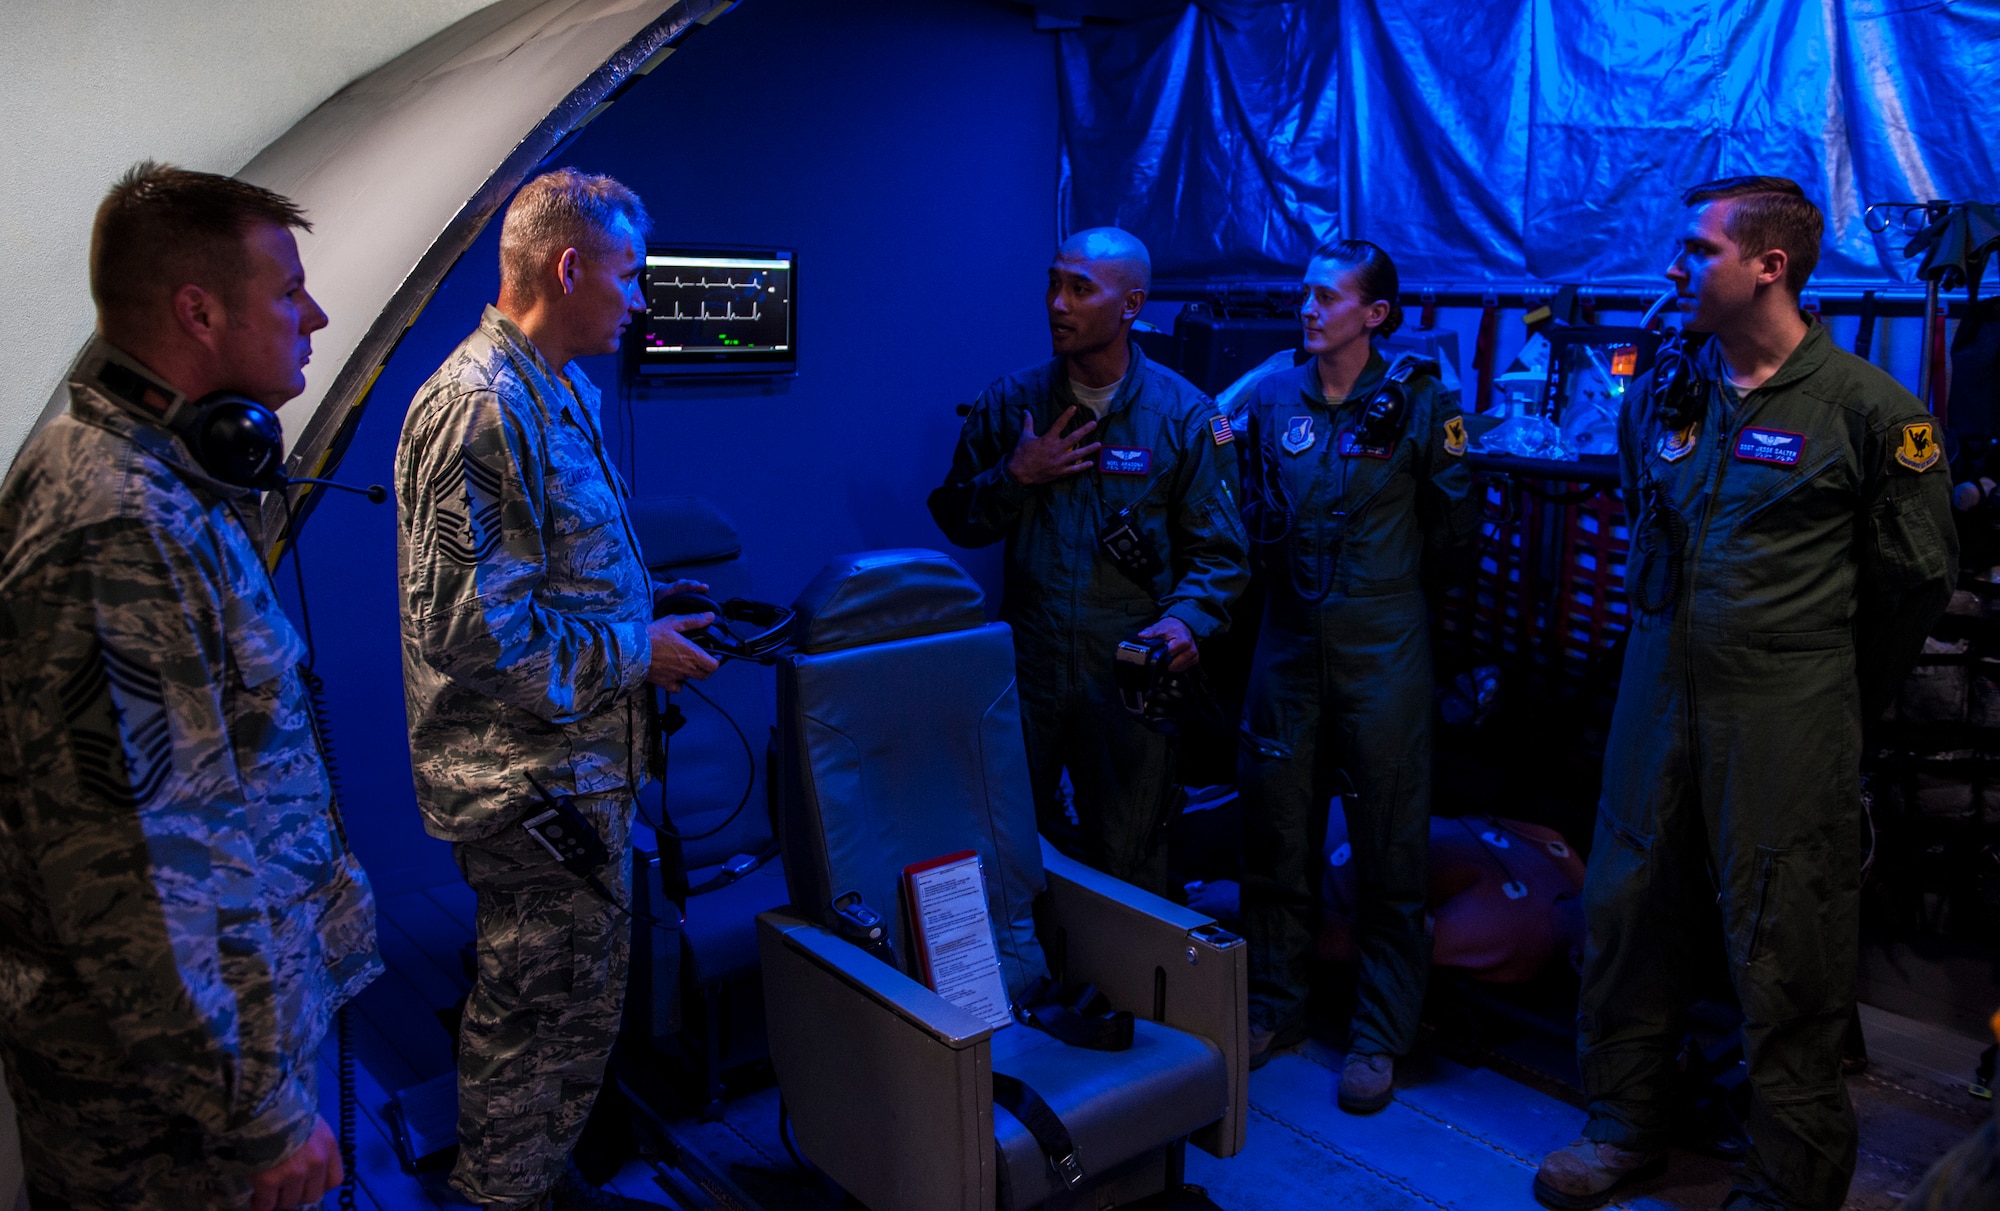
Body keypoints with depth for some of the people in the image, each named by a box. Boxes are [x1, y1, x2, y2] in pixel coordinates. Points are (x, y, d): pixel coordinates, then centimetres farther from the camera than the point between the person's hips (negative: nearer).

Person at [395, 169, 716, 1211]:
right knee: (544, 1011, 6)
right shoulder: (479, 409, -22)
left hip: (577, 764, 10)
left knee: (572, 1001, 22)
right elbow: (471, 629, -26)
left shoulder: (559, 392, 12)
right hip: (536, 783, -10)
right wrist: (636, 651, -17)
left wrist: (647, 600, 11)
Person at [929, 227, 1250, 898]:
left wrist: (1186, 618, -18)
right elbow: (955, 519, 9)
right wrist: (1014, 477, -8)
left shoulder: (1184, 416, -1)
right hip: (1025, 667, 2)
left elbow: (1218, 551, 0)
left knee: (1127, 868, 8)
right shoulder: (1010, 403, 5)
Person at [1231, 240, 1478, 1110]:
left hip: (1383, 646, -3)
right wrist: (1277, 567, 0)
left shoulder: (1418, 404, -2)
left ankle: (1378, 1037, 18)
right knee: (1275, 835, 10)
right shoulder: (1270, 400, 7)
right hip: (1289, 638, 3)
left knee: (1389, 848, 4)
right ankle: (1274, 1007, 27)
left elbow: (1455, 534, 1)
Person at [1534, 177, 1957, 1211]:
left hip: (1786, 717, -5)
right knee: (1625, 912, 11)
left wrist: (1837, 701, 7)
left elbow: (1916, 579, 0)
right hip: (1659, 691, 5)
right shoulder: (1662, 393, 7)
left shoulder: (1867, 409, -8)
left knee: (1783, 952, 3)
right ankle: (1626, 1126, 30)